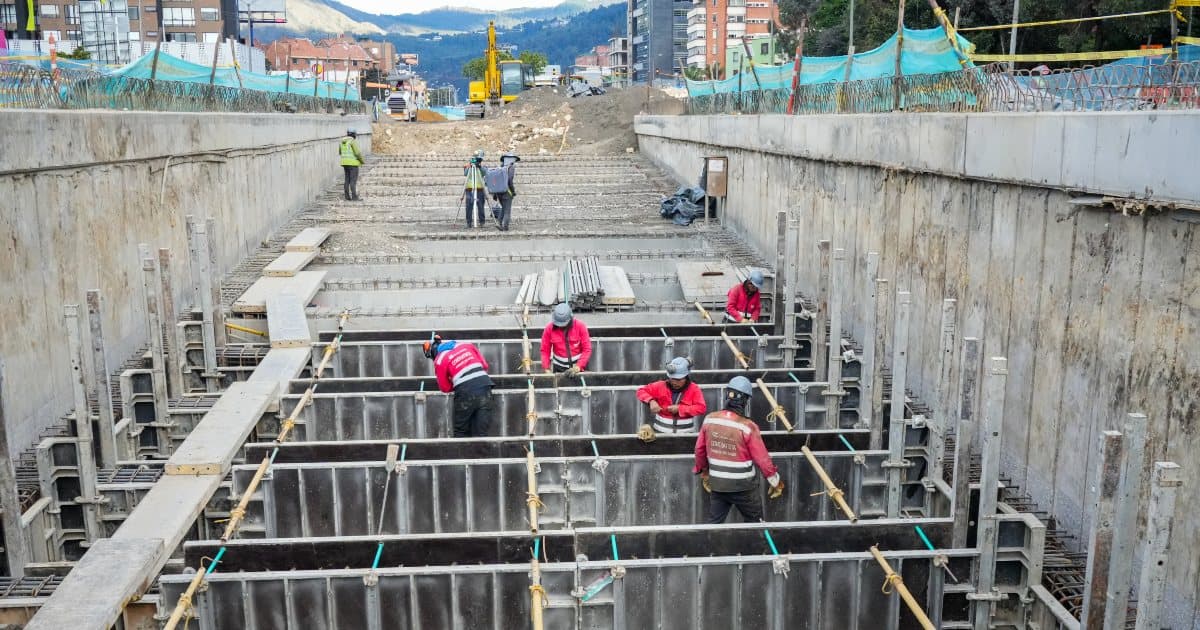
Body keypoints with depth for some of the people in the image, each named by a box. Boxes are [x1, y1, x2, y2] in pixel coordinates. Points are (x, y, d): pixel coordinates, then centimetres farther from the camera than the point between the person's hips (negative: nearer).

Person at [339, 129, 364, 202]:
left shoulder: (342, 141, 9)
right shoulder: (353, 141, -14)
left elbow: (340, 152, 20)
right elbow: (358, 152, -19)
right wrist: (362, 161, -4)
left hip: (345, 162, 7)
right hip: (353, 163, -7)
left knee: (347, 179, 11)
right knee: (353, 180, -6)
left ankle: (347, 196, 8)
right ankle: (354, 197, -9)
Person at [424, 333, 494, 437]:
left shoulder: (439, 360, 5)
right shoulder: (467, 346, 16)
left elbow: (445, 388, 12)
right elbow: (484, 365, 17)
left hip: (466, 393, -4)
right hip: (485, 386, 4)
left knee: (461, 432, 14)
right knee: (481, 433, 5)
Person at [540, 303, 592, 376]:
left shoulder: (580, 326, -13)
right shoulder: (549, 328, -10)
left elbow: (587, 349, -12)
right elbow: (545, 350, -5)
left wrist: (578, 367, -20)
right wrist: (546, 369, -15)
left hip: (579, 364, -1)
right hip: (559, 367, 1)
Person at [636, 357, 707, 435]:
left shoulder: (694, 389, -6)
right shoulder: (661, 386, -2)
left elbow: (701, 408, -15)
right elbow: (641, 391, 3)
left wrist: (680, 408, -22)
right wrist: (651, 401, -18)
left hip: (685, 434, -1)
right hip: (661, 432, 1)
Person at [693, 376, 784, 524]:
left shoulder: (710, 419, -7)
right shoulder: (748, 426, -21)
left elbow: (699, 449, 4)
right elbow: (762, 459, -14)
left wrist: (703, 471, 22)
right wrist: (775, 481, 1)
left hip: (717, 484, 4)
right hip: (743, 486, -4)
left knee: (714, 523, 14)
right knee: (754, 522, 16)